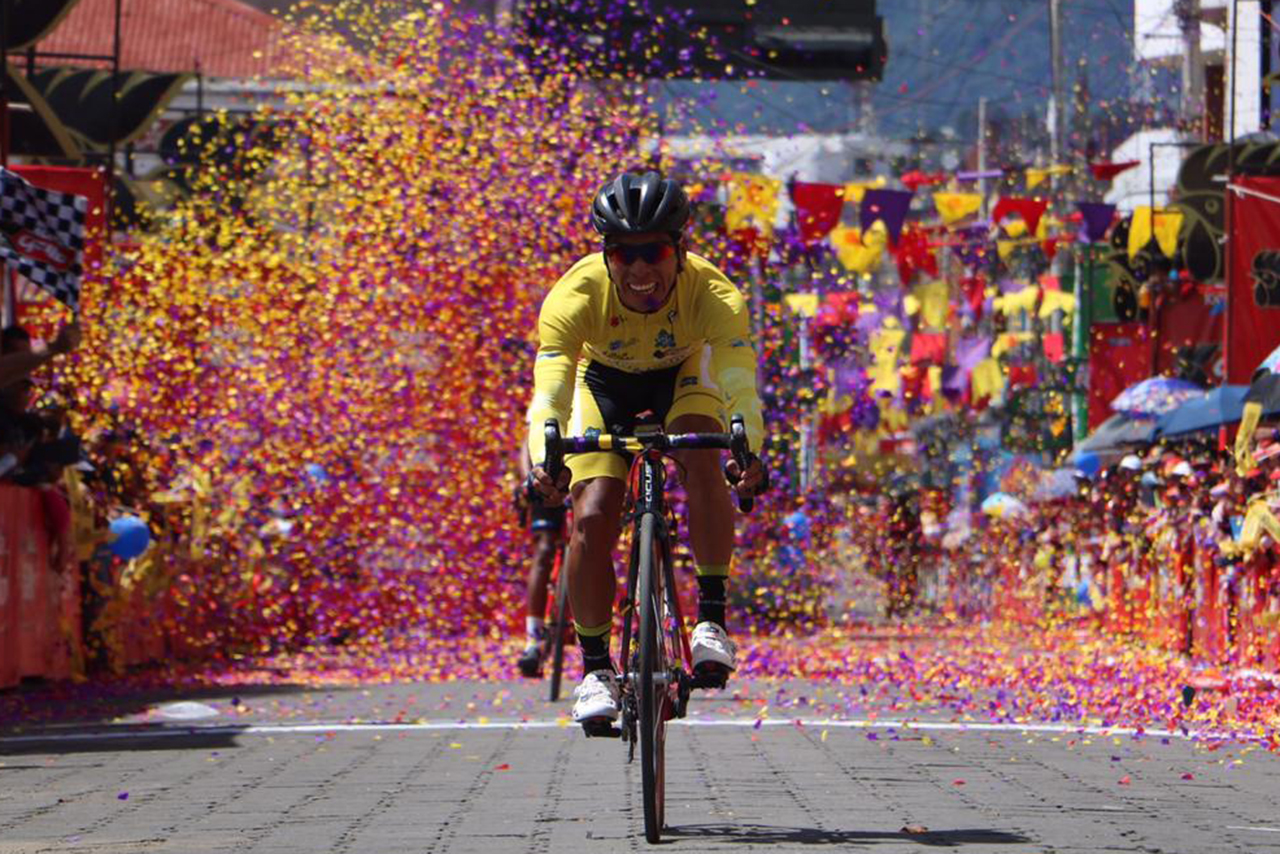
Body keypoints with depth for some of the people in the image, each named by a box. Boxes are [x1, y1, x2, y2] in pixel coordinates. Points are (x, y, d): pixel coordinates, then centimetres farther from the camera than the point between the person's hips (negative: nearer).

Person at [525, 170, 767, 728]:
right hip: (604, 381, 0)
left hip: (684, 376, 0)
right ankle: (596, 669, 0)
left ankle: (712, 618, -15)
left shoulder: (712, 295, -35)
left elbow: (740, 387, -45)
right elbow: (549, 393, -42)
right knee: (592, 519, -16)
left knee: (703, 467, -30)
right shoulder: (576, 295, -35)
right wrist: (542, 462, -62)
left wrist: (748, 451, -65)